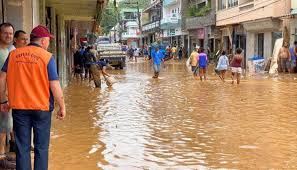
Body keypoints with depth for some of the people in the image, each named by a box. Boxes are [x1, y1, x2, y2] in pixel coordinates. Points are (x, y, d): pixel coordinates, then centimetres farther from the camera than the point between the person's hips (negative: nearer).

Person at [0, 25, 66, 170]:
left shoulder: (14, 54, 2)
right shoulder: (47, 57, -8)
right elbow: (54, 86, -11)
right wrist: (62, 107, -1)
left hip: (19, 107, 3)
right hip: (41, 107, -3)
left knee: (22, 147, 11)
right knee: (41, 148, 10)